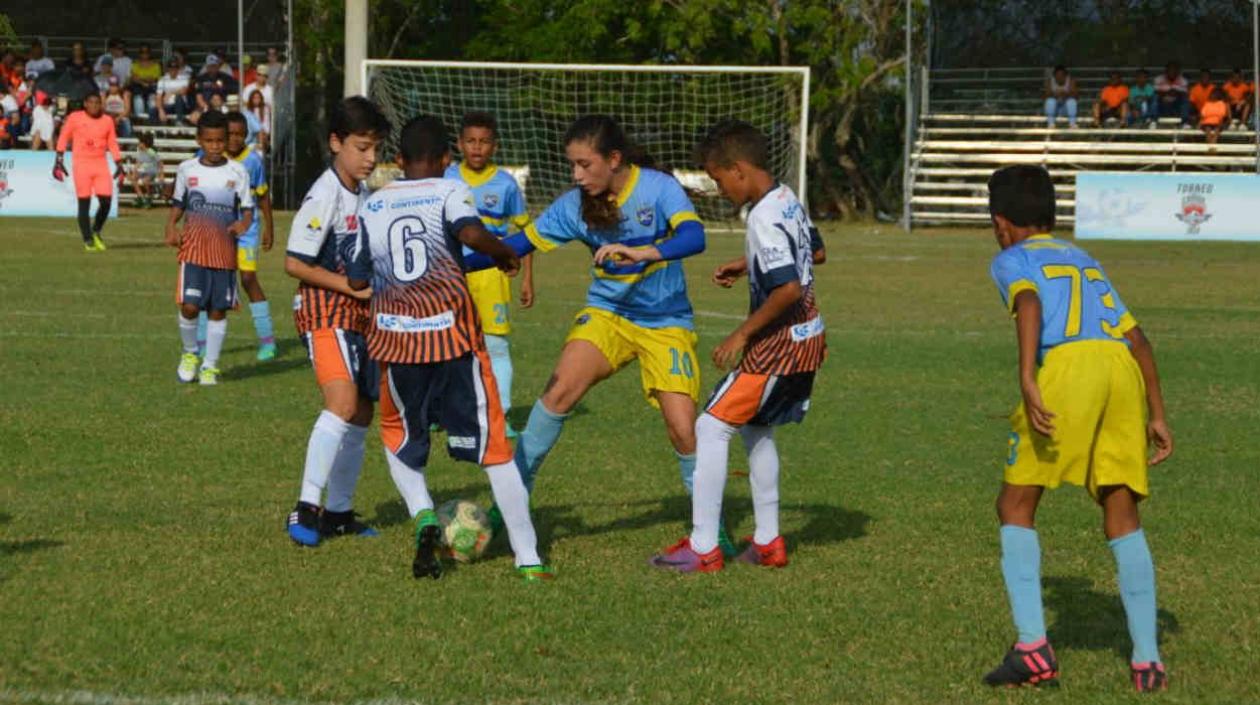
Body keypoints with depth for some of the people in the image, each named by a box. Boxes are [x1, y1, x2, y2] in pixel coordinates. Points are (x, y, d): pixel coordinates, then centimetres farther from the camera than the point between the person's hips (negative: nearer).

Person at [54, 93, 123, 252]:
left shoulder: (107, 120, 7)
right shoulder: (75, 118, -1)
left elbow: (113, 144, 13)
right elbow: (63, 138, 4)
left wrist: (119, 164, 9)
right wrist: (59, 160, 0)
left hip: (101, 164, 3)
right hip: (81, 163, -3)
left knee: (106, 201, -7)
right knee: (84, 204, -3)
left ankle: (96, 232, 18)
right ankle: (88, 241, 5)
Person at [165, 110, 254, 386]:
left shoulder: (237, 172, 2)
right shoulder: (187, 170, 5)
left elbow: (248, 209, 4)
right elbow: (178, 205, 14)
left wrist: (243, 223, -18)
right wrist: (171, 228, -4)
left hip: (225, 251, 0)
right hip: (193, 248, 0)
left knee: (218, 310, 3)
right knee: (189, 305, -12)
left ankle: (210, 365, 15)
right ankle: (189, 353, 13)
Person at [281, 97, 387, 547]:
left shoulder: (366, 196, 12)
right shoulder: (324, 196, -15)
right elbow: (295, 263, -17)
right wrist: (352, 286, -18)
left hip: (359, 312, 9)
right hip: (324, 309, -9)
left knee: (361, 415, 10)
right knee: (343, 403, -25)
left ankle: (338, 512, 20)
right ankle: (306, 508, -26)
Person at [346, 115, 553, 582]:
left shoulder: (371, 206, 10)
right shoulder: (449, 192, -1)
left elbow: (357, 280, 14)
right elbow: (471, 233, -22)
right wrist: (505, 254, -3)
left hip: (395, 338, 2)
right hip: (452, 331, -2)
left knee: (399, 437, 24)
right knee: (492, 444, 4)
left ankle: (423, 516, -3)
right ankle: (528, 559, 2)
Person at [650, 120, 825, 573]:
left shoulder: (764, 219, -23)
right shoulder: (789, 201, 7)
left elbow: (789, 289, -30)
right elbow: (812, 253, 24)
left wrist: (742, 334, -22)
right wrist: (747, 265, 21)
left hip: (778, 344, -10)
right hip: (807, 339, 10)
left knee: (711, 428, -6)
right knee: (755, 429, 23)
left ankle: (703, 548, -5)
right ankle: (767, 543, 27)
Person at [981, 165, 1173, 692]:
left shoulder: (1012, 260, 18)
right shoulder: (1087, 262, 34)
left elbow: (1028, 303, -6)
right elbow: (1138, 339, 26)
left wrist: (1027, 380, -18)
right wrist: (1157, 416, 27)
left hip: (1068, 366, -5)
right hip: (1123, 370, 5)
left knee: (1015, 506, 9)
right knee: (1122, 515, 11)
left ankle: (1032, 648, -2)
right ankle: (1147, 660, 4)